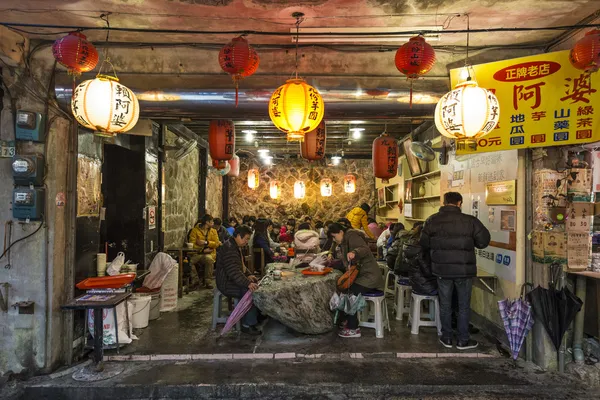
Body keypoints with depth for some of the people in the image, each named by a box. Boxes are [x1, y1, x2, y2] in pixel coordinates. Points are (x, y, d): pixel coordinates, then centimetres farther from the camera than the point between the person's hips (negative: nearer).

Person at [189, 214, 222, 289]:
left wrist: (206, 242, -12)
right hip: (198, 253, -1)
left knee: (209, 259, -35)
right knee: (189, 260, -32)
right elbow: (192, 244, -6)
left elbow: (216, 243, 2)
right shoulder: (195, 230, 2)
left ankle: (207, 282, -23)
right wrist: (203, 250, -15)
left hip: (210, 253, 1)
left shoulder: (213, 231, 13)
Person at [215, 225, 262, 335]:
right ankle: (247, 325, -17)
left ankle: (257, 316, 9)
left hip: (232, 280, 11)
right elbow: (234, 271, -32)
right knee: (251, 292, -25)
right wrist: (248, 283, -39)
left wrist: (248, 275, 9)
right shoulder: (229, 249, -23)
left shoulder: (236, 247, 13)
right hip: (227, 284, -11)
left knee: (256, 285, 2)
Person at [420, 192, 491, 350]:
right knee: (464, 306, 12)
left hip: (442, 270, 2)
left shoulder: (432, 221, -4)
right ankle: (463, 340, 22)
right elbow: (484, 242, -6)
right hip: (464, 270, -2)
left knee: (445, 304, 15)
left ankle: (447, 338, 25)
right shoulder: (470, 221, -11)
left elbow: (424, 244, 0)